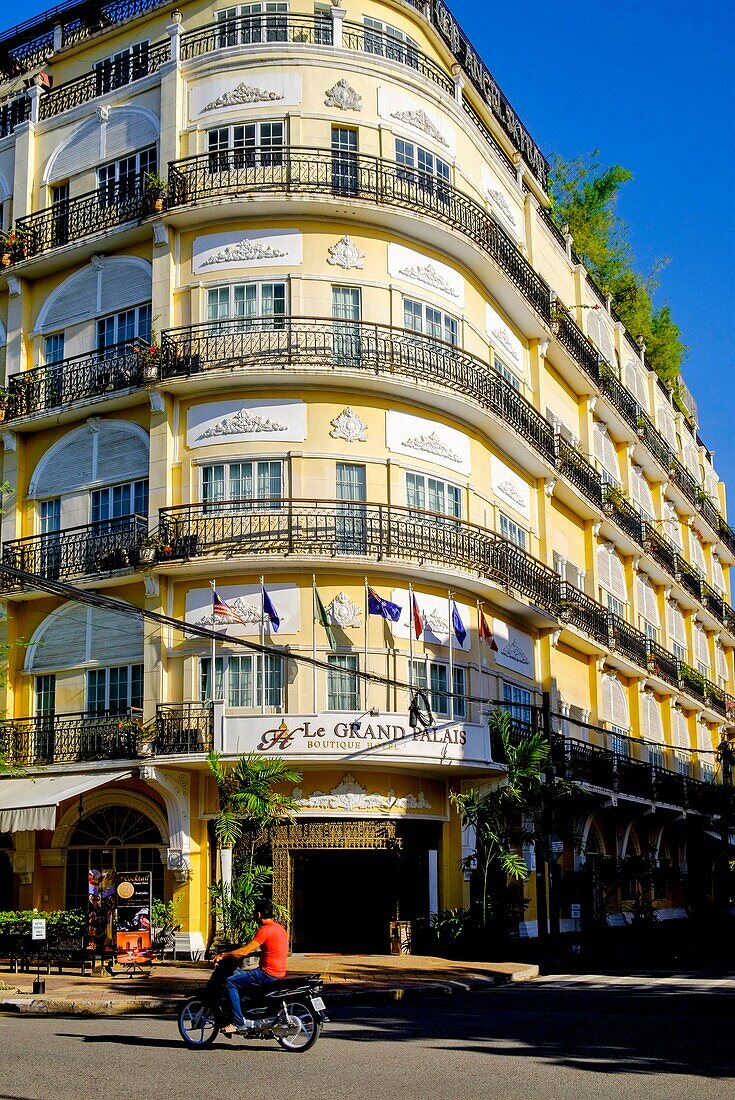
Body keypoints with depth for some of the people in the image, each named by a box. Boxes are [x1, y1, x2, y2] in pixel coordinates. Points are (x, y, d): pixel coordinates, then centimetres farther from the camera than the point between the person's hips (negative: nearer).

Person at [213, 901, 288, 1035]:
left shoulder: (265, 930, -15)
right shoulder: (280, 928, 14)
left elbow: (244, 952, -16)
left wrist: (223, 956, -7)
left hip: (268, 973, -10)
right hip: (280, 972, 10)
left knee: (231, 982, -9)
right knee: (238, 974, 25)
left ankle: (238, 1023, -13)